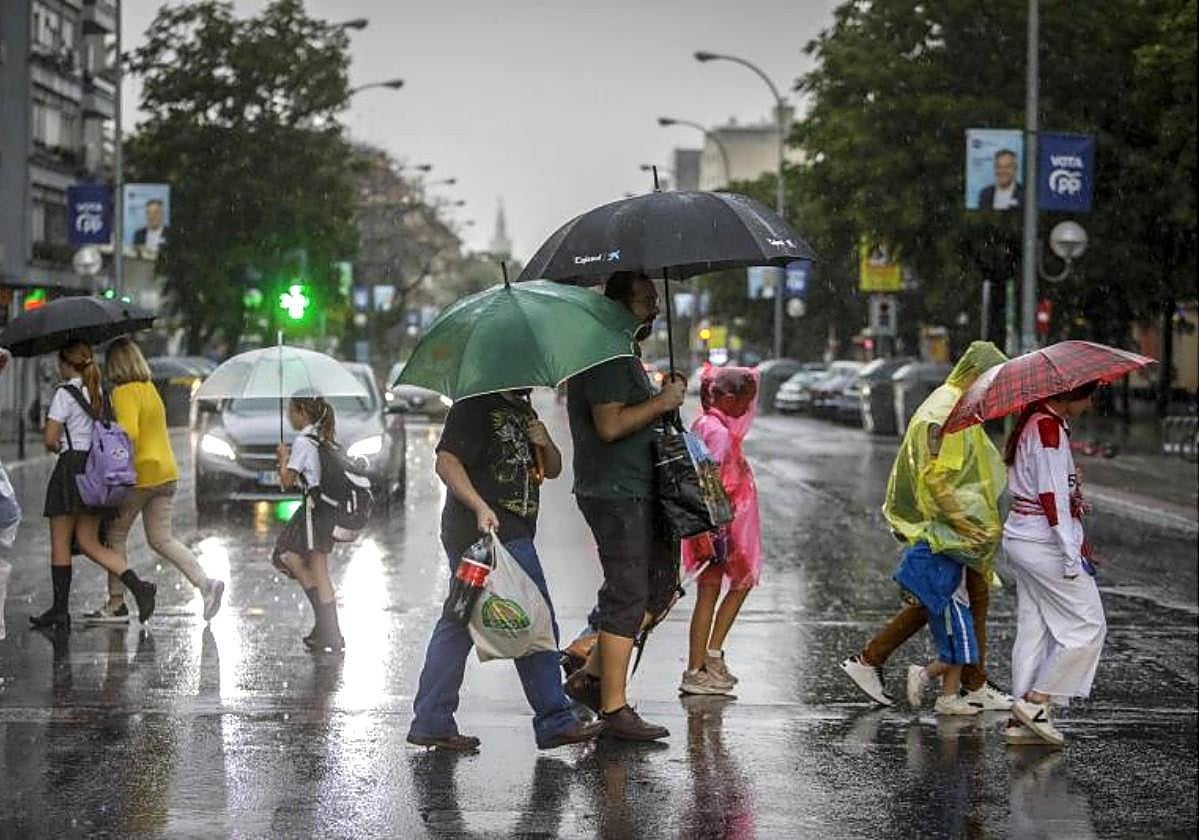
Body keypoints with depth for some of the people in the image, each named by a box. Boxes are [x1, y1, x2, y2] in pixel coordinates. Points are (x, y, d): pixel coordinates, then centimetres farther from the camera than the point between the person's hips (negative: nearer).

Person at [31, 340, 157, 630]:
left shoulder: (65, 394, -11)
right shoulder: (99, 391, 11)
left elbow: (49, 439, -13)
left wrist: (56, 446, 9)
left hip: (72, 466, -7)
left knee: (60, 542, 4)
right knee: (88, 541, 10)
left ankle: (60, 610, 6)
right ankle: (137, 585, -7)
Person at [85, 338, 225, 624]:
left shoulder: (124, 392, -12)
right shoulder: (150, 389, 14)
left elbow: (129, 434, -25)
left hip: (140, 474, -8)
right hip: (166, 472, 8)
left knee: (115, 535, 7)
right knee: (161, 539, 10)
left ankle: (116, 604, 10)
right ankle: (205, 583, -7)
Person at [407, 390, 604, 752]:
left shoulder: (523, 409, 22)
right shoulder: (474, 406, -7)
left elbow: (552, 470, 24)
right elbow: (446, 461, -16)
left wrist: (544, 443, 2)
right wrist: (480, 507, -26)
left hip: (512, 533, 9)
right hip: (487, 532, -9)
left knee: (459, 625, 9)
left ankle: (431, 723, 11)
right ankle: (555, 721, -1)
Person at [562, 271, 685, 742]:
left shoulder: (625, 357, 20)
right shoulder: (605, 358, -15)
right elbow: (610, 424, -25)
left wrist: (665, 400, 13)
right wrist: (662, 402, -16)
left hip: (634, 491, 11)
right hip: (614, 494, -11)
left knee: (660, 583, 13)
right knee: (627, 597, -7)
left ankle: (592, 677, 18)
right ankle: (613, 708, -1)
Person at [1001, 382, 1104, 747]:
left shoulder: (1034, 423, 14)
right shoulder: (1050, 429, -17)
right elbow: (1053, 497, -21)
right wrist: (1073, 556, -20)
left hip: (1021, 538, 10)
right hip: (1045, 543, -10)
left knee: (1034, 629, 11)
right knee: (1088, 627, 0)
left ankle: (1022, 719, 12)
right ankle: (1036, 700, 0)